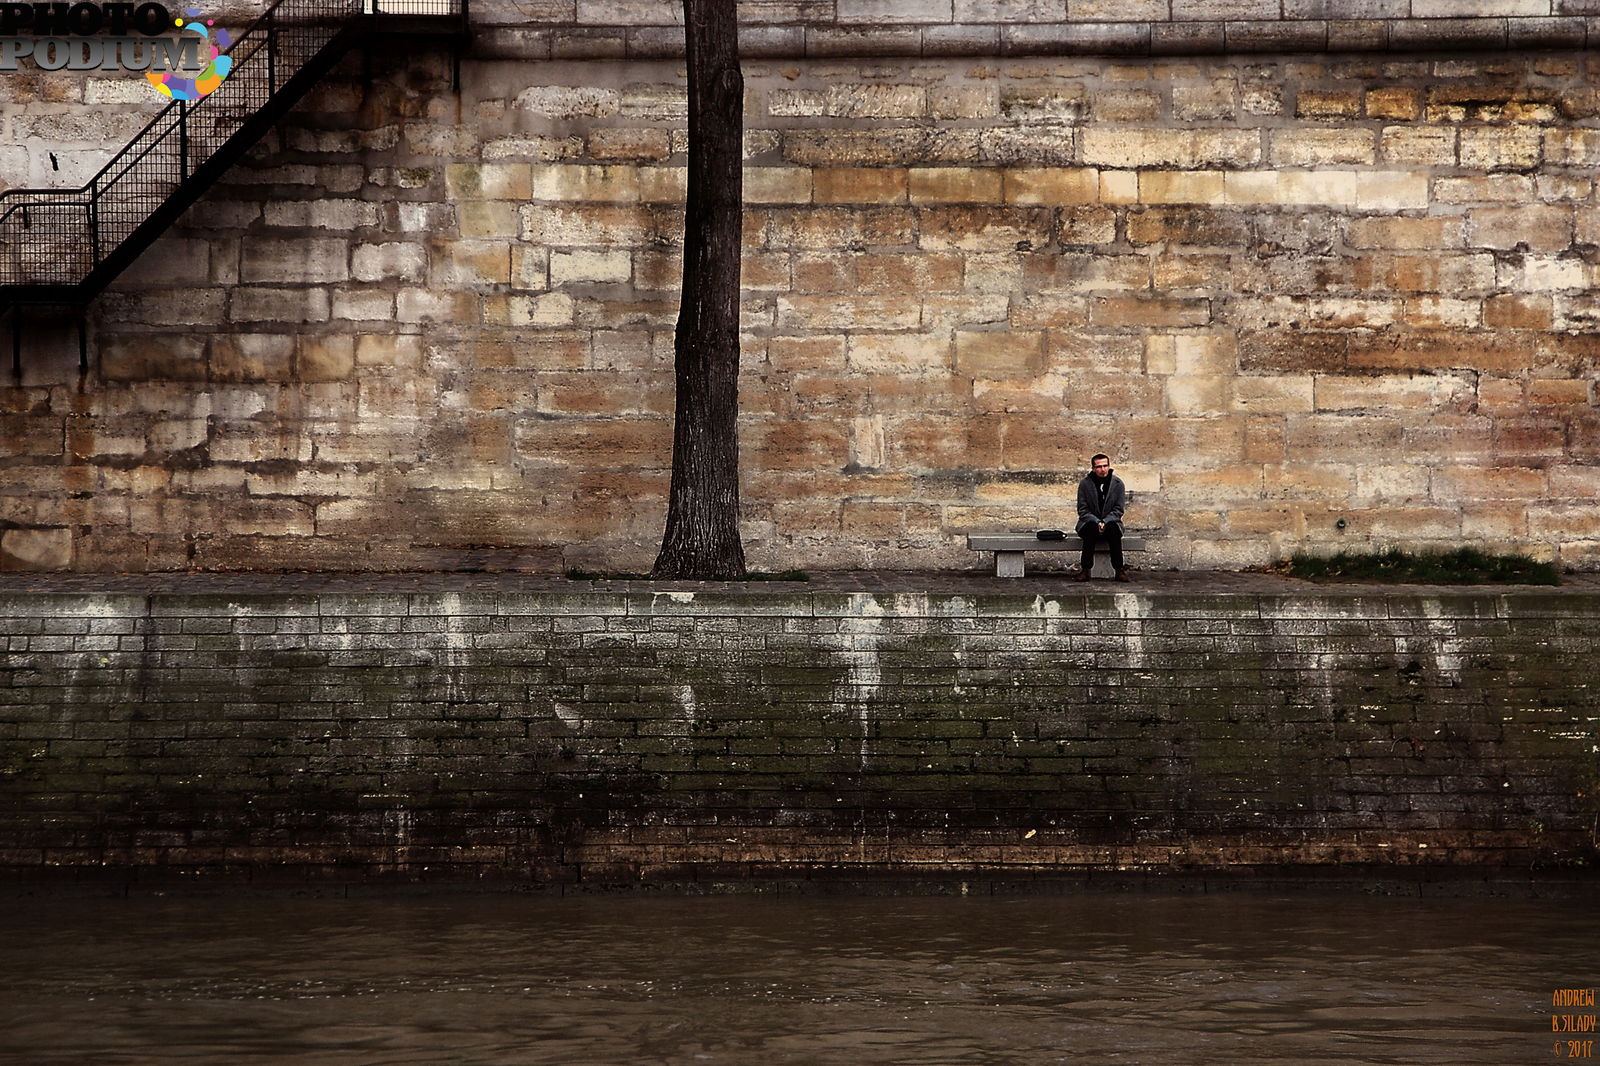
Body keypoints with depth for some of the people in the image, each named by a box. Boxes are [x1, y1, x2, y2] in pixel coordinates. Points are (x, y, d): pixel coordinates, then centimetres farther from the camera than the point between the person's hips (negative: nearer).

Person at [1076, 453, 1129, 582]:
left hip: (1110, 522, 1)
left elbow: (1118, 510, 0)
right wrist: (1097, 522, -19)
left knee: (1114, 528, -34)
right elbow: (1082, 510, -2)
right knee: (1091, 528, -35)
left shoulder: (1118, 483, 1)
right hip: (1090, 522, -1)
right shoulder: (1084, 484, -1)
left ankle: (1119, 570, -30)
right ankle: (1085, 570, -33)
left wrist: (1105, 522, -17)